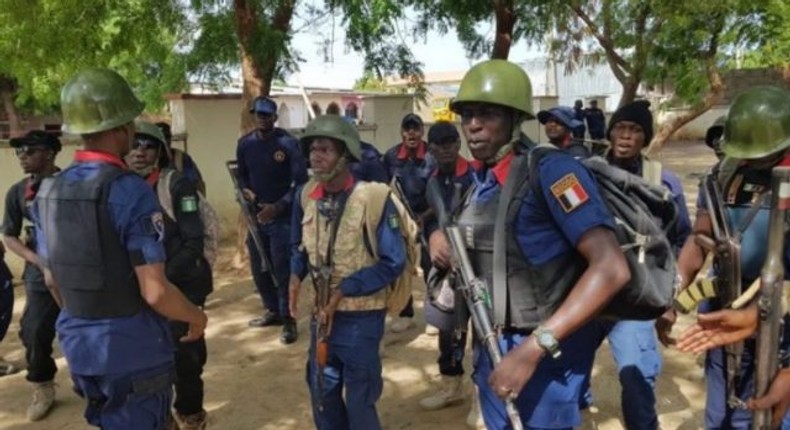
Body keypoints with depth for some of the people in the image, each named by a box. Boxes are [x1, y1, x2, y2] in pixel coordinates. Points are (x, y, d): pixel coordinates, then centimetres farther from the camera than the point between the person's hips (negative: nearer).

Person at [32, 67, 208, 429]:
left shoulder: (48, 192, 0)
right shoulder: (131, 191, -22)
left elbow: (51, 280, 11)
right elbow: (155, 292, -23)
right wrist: (196, 316, -5)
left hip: (78, 345, 7)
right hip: (134, 348, -6)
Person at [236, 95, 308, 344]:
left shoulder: (288, 143, -11)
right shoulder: (245, 144, 5)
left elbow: (301, 181, -12)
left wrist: (278, 206, -19)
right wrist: (244, 190, -6)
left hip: (282, 217, -6)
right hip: (255, 215, 6)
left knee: (282, 270, -6)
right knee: (259, 269, 14)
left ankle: (288, 320, 7)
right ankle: (273, 311, 32)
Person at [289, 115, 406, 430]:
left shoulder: (373, 197, -19)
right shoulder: (307, 196, -2)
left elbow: (393, 262, -16)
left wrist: (343, 291, -20)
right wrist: (296, 274, -7)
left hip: (360, 317, -5)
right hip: (321, 311, 6)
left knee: (359, 400, 10)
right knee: (322, 393, 21)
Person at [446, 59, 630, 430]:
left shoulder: (549, 169, -17)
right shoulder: (478, 180, 7)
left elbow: (611, 268, -25)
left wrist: (534, 347, -28)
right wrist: (444, 239, 0)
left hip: (545, 352, -7)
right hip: (491, 348, 8)